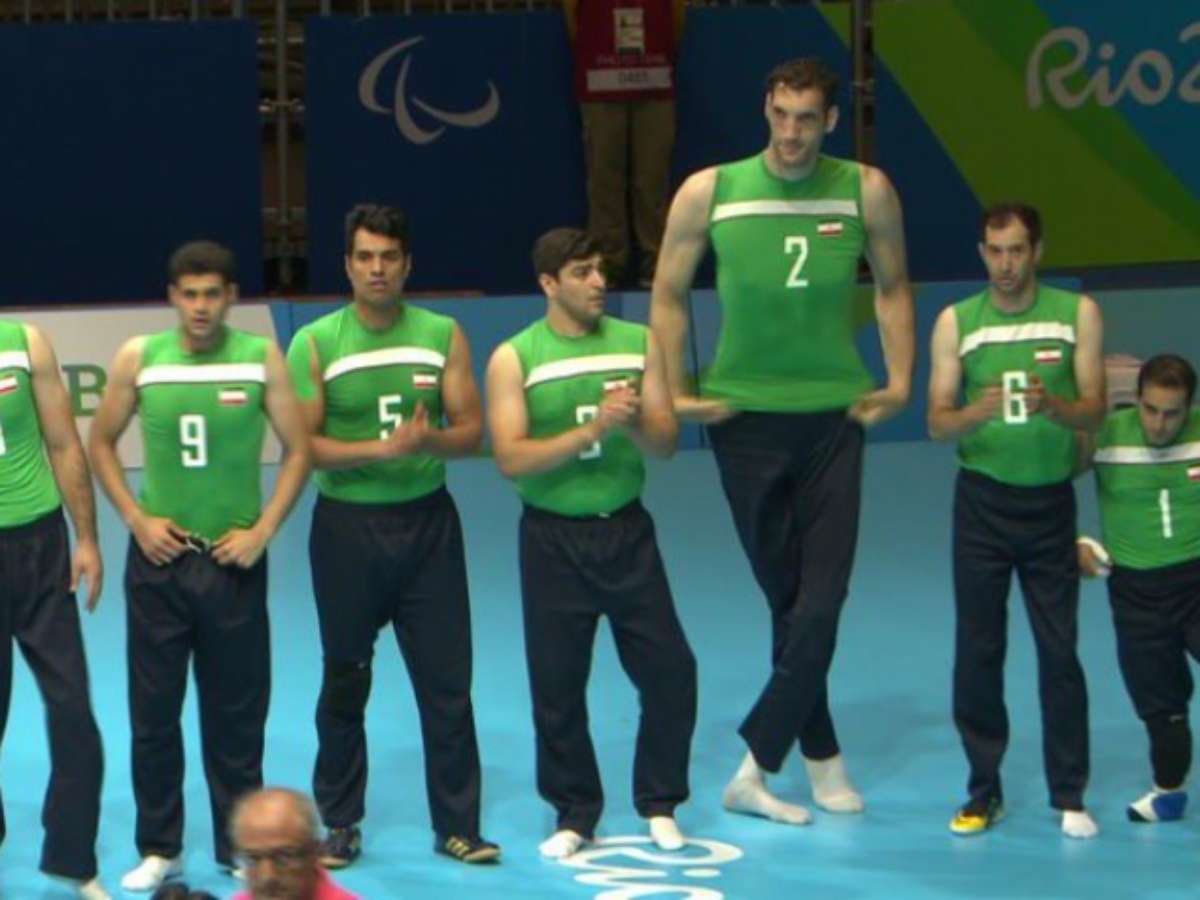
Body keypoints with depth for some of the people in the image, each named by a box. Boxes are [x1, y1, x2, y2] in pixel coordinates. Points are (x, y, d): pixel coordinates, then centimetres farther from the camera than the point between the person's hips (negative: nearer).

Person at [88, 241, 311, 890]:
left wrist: (263, 530, -9)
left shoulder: (262, 359, -4)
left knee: (236, 713, 5)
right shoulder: (138, 358, -2)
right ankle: (158, 848, 14)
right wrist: (136, 519, -3)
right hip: (159, 555, 1)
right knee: (152, 711, 4)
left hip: (233, 558, -1)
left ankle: (239, 848, 16)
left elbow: (298, 451, 0)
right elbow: (101, 442, 8)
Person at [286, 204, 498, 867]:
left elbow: (471, 432, 1)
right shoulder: (315, 344, -4)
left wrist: (429, 439, -21)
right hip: (347, 523, -1)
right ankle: (340, 823, 19)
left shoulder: (442, 336, 2)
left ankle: (457, 824, 9)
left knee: (447, 680, 1)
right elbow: (302, 446, -9)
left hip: (427, 520, 1)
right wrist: (383, 448, -20)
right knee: (345, 682, 8)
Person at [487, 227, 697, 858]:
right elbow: (512, 459, -15)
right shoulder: (513, 359, -6)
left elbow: (666, 443, 1)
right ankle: (575, 813, 20)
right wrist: (591, 430, -23)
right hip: (553, 538, -2)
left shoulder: (638, 343, 3)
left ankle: (660, 803, 18)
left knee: (669, 668, 0)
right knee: (557, 683, 4)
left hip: (626, 529, 2)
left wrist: (633, 423, -21)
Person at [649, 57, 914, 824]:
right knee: (788, 602, 7)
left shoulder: (866, 191, -4)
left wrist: (900, 381, 2)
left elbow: (894, 287, 10)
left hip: (835, 416, 1)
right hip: (744, 415, -1)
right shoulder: (710, 192, -7)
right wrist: (675, 394, 0)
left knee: (821, 603, -6)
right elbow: (669, 297, 4)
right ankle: (823, 759, 19)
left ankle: (756, 770, -1)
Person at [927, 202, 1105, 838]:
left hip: (1050, 500, 0)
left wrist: (1051, 405, -26)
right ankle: (984, 792, 11)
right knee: (977, 649, 1)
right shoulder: (956, 322, 1)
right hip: (982, 499, 0)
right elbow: (937, 422, -4)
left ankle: (1069, 796, 8)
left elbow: (1094, 410, -4)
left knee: (1060, 651, -1)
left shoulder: (1077, 313, 0)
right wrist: (978, 414, -26)